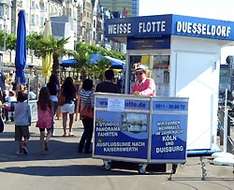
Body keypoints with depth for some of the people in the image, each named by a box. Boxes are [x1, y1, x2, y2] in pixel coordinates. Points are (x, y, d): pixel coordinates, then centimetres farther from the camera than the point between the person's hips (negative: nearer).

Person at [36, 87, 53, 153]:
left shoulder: (39, 102, -5)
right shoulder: (49, 102, -8)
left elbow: (38, 112, 1)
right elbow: (51, 111, -3)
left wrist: (38, 119, 12)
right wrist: (52, 119, 8)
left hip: (41, 120, 1)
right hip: (48, 119, -1)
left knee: (42, 134, 9)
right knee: (49, 132, 14)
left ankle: (42, 148, 8)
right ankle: (46, 141, -16)